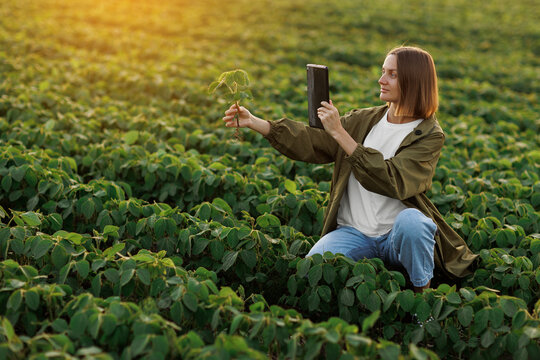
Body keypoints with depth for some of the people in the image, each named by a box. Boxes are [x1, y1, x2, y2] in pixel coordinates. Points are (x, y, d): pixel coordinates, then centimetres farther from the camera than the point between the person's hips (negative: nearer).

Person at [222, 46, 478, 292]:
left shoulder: (429, 135, -6)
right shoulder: (363, 120, 9)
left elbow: (393, 182, -21)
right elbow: (310, 143, 2)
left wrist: (340, 133, -23)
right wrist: (253, 122, -8)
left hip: (397, 237, -2)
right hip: (354, 234, 3)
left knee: (410, 220, -37)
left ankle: (423, 293, -11)